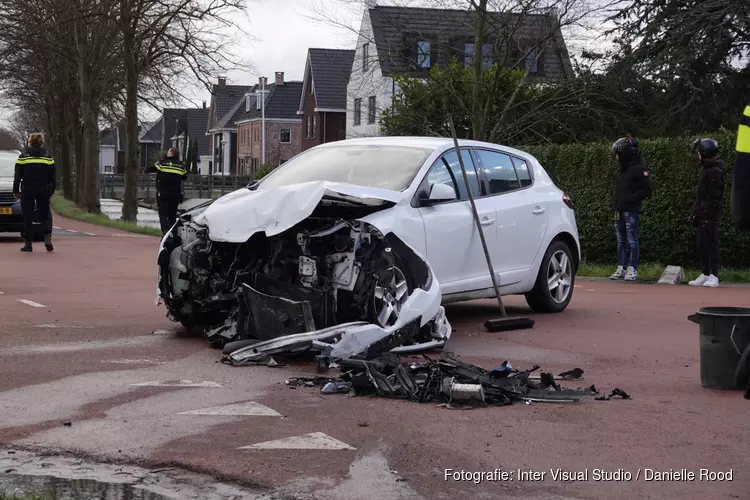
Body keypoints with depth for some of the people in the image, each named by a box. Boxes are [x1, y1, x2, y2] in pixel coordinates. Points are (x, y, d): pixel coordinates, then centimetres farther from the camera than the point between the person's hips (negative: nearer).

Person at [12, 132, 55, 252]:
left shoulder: (23, 157, 0)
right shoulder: (48, 157, 4)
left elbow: (17, 177, 1)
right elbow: (53, 177, 7)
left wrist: (16, 191, 9)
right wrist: (51, 191, 16)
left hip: (27, 191, -1)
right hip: (43, 190, 1)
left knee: (27, 217, 4)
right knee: (44, 215, 10)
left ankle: (28, 244, 4)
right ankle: (47, 238, -10)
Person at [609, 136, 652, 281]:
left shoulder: (639, 169, -10)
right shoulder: (623, 169, 18)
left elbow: (647, 190, -14)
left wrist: (631, 198, -18)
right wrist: (615, 199, 10)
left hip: (631, 211, -9)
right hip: (619, 210, 9)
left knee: (632, 241, -6)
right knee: (621, 241, 10)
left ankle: (633, 270, -5)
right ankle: (621, 269, 14)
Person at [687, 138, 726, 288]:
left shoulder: (715, 172, -14)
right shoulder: (708, 170, 18)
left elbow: (714, 197, -20)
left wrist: (704, 213, -22)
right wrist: (695, 213, 19)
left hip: (710, 216, -10)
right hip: (703, 216, 10)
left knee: (711, 245, -8)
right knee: (702, 246, 12)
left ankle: (713, 276, -6)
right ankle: (705, 275, 18)